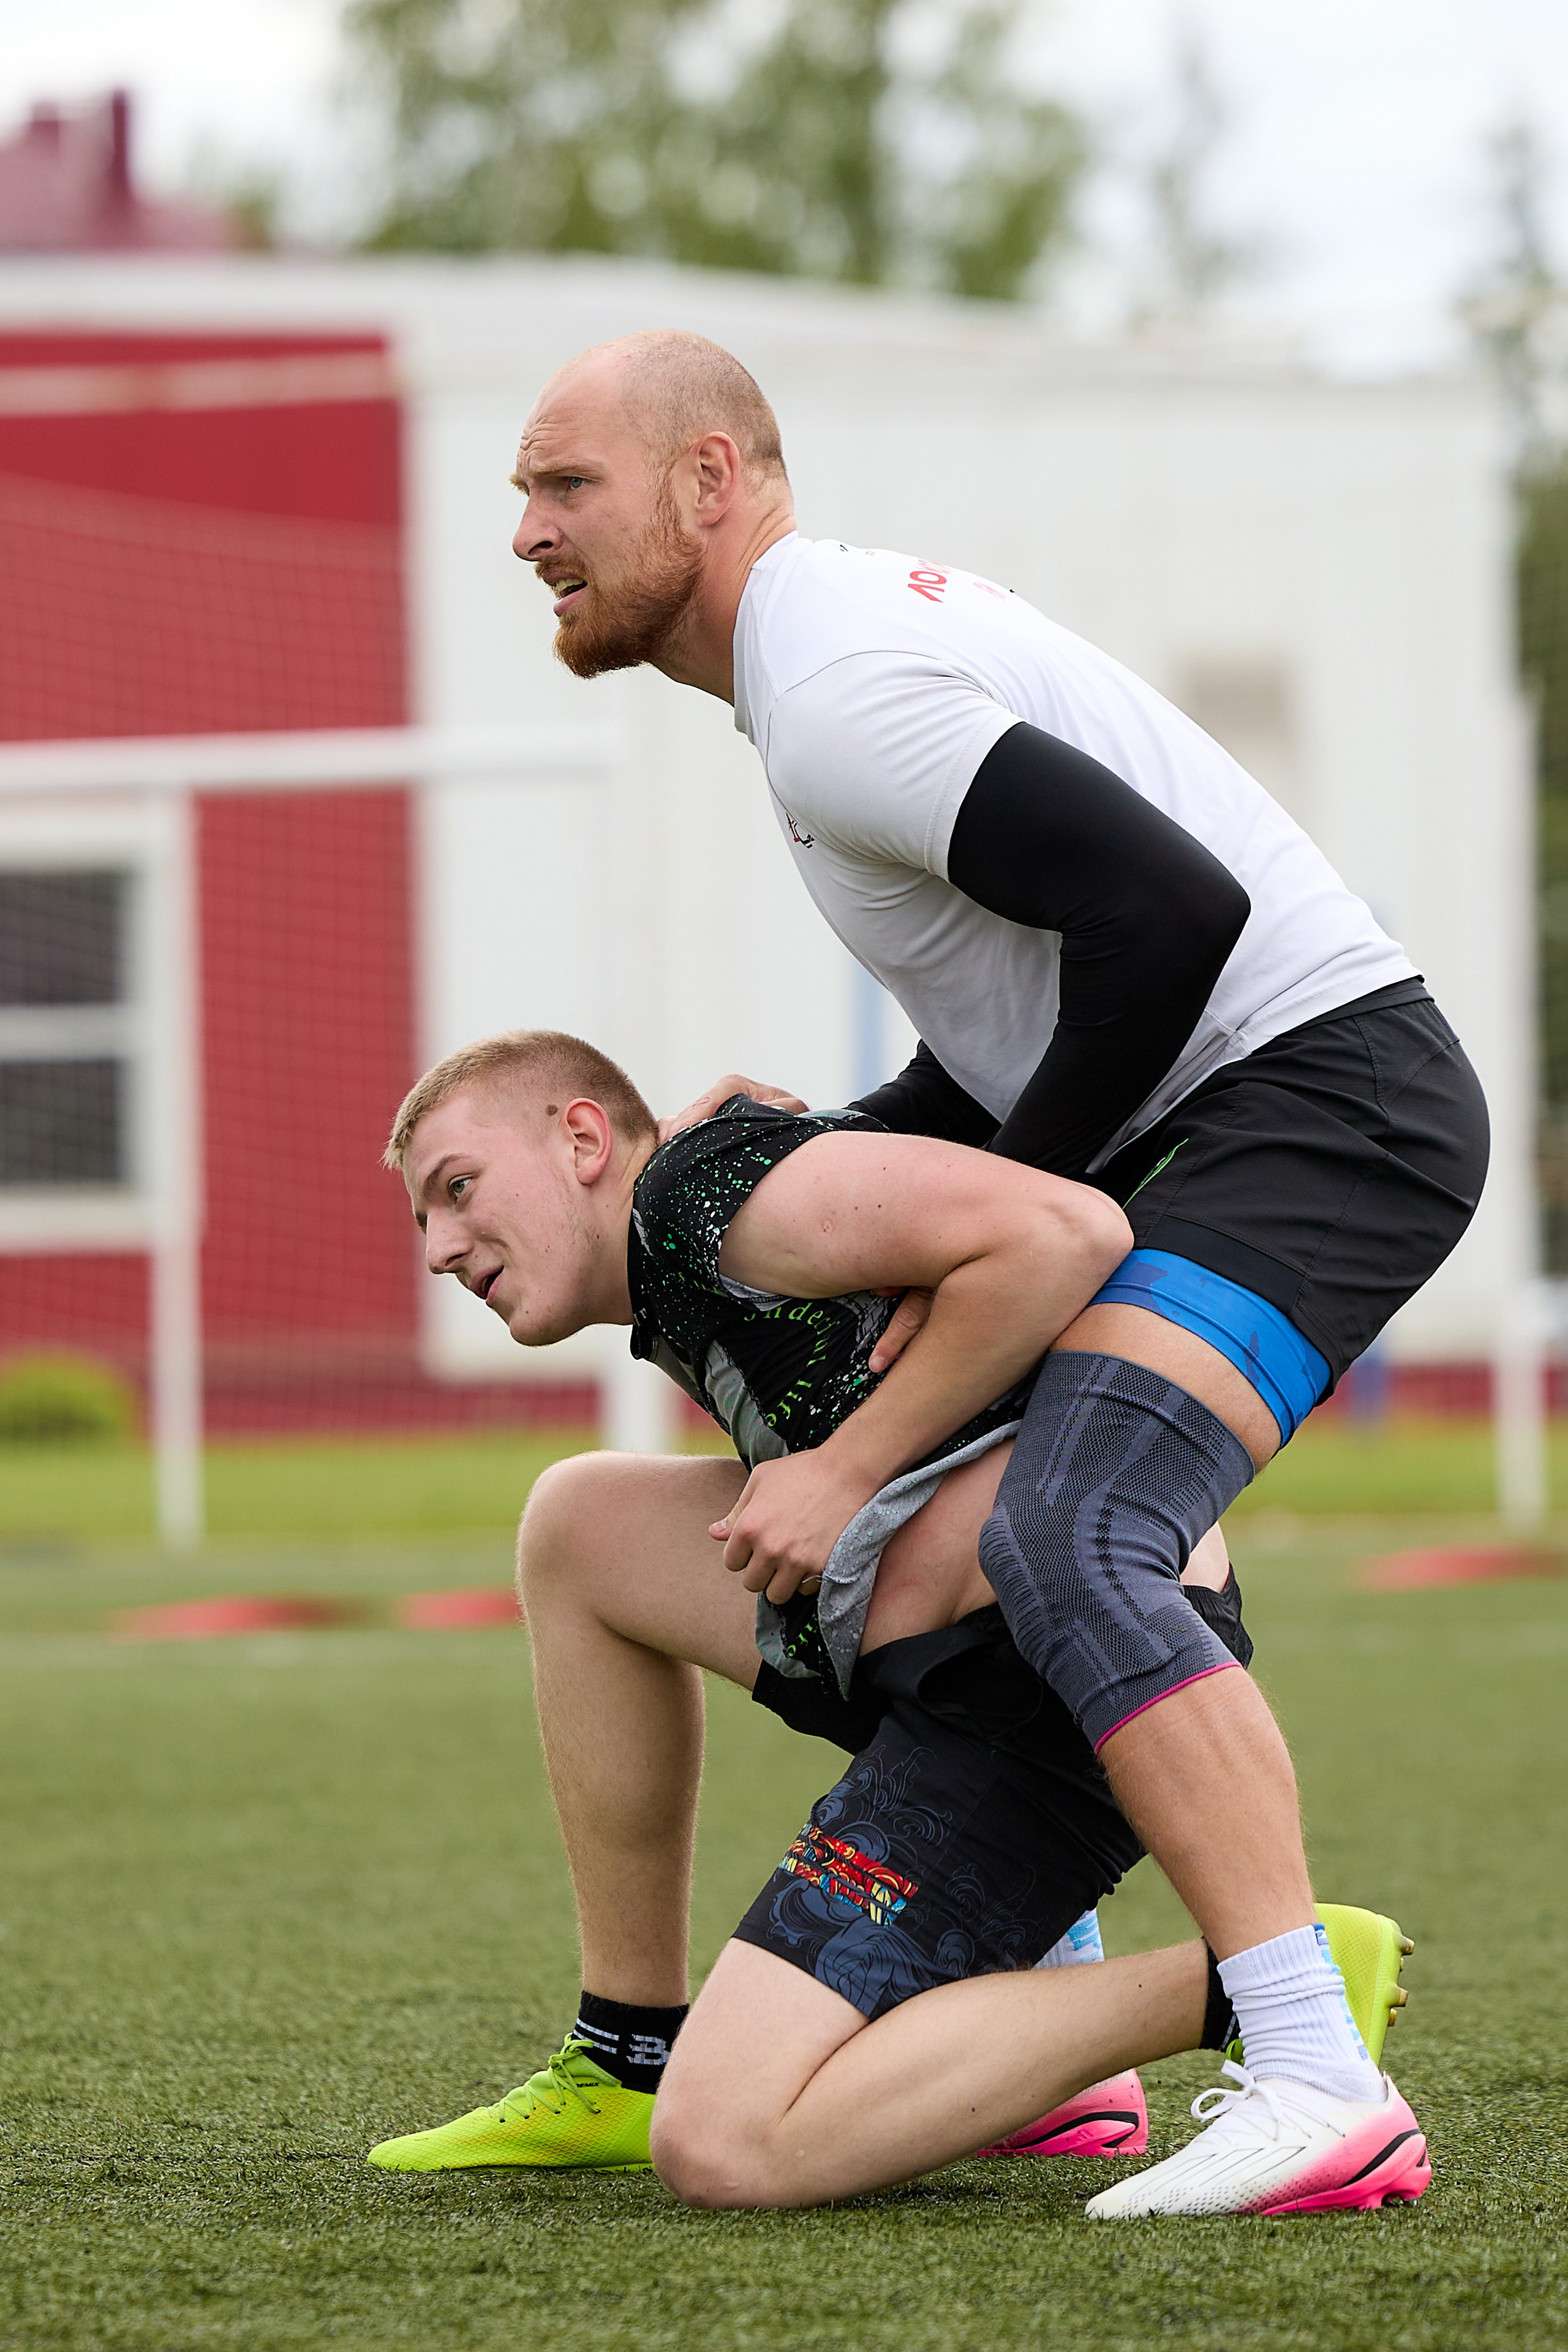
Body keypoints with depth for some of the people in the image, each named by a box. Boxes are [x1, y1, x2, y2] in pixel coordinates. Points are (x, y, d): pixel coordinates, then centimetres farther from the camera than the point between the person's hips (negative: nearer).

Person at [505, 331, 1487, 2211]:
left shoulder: (834, 696, -16)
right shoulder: (862, 622, 17)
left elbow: (1172, 908, -25)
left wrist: (1016, 1185, -13)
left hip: (1322, 1092, -11)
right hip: (1236, 1121, 11)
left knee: (1066, 1547, -27)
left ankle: (1317, 2083, -30)